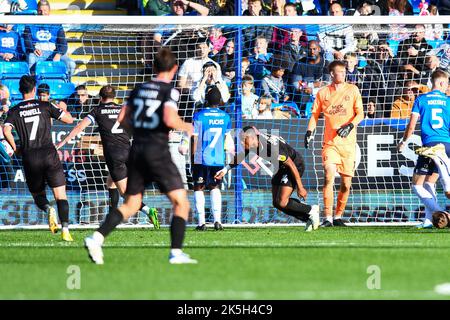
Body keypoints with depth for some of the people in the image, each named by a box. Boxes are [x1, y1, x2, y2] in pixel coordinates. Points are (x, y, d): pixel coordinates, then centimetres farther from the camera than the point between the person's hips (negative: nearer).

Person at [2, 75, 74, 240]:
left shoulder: (14, 111, 5)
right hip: (49, 154, -1)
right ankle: (65, 230, -15)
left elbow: (6, 131, -11)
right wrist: (62, 109, 25)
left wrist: (15, 148, 2)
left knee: (38, 195, 17)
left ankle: (48, 208, -16)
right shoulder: (45, 106, 4)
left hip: (29, 158, 1)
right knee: (61, 196, 2)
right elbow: (69, 119, 6)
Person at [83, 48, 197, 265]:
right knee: (181, 203, 2)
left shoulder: (139, 90, 13)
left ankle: (97, 238, -6)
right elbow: (170, 119, -20)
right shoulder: (170, 91, -5)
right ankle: (176, 253, -9)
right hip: (158, 151, -6)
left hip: (136, 150, 6)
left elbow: (122, 119, 12)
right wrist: (186, 127, -1)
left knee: (131, 205, 11)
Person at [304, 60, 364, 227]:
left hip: (348, 143, 1)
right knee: (329, 177, -17)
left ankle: (338, 216, 20)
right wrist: (309, 132, -2)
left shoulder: (352, 90, 5)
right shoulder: (323, 92, 7)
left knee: (346, 183, 4)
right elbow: (315, 114, 13)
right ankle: (328, 218, -18)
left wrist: (350, 126, -15)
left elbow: (360, 113, 3)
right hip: (330, 142, -1)